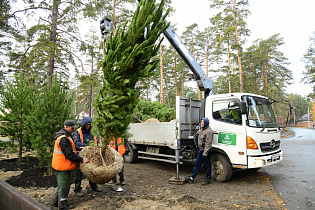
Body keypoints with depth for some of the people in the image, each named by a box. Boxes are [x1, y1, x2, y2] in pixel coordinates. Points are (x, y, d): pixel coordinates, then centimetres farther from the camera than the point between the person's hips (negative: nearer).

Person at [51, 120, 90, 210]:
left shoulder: (65, 136, 9)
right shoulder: (63, 139, -25)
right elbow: (69, 154, -27)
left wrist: (78, 148, 16)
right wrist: (82, 159, -23)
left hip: (60, 165, 11)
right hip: (63, 166, -11)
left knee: (61, 184, 23)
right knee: (64, 185, 4)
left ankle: (56, 202, 36)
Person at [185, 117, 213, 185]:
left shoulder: (209, 131, -18)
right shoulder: (202, 130, 11)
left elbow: (208, 143, -22)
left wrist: (205, 153, -24)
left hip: (206, 151, -9)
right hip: (201, 150, 9)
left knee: (207, 166, 6)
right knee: (196, 164, 11)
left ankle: (207, 180, 20)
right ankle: (192, 178, 18)